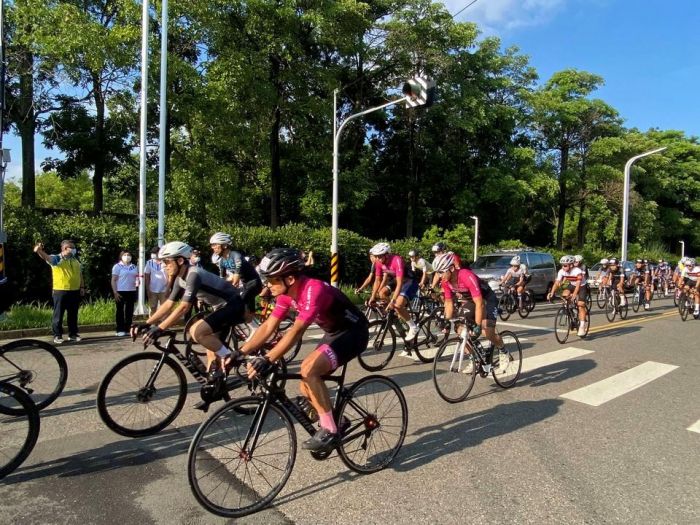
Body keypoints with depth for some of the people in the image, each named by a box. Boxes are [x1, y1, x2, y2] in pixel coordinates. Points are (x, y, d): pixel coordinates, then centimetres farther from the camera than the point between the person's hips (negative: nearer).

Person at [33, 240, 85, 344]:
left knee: (73, 314, 11)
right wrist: (39, 251, -46)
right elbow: (46, 257, -24)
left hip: (75, 291, 5)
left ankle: (73, 334, 20)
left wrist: (82, 287, 11)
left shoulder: (75, 261, 15)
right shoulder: (56, 259, -3)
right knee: (58, 314, 1)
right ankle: (57, 336, 8)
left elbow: (80, 275, 18)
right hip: (60, 291, -5)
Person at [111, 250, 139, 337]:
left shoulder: (134, 266, 14)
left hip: (131, 291, 5)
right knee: (120, 311, 0)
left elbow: (136, 277, 23)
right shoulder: (117, 266, -1)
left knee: (130, 311, 8)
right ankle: (120, 330, 4)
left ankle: (128, 329, 15)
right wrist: (115, 292, -13)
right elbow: (113, 280, -5)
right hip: (121, 291, -5)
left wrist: (137, 281, -2)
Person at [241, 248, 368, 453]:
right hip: (333, 333, 9)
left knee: (309, 369, -26)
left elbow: (297, 330, -40)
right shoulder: (286, 293, -6)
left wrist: (267, 360, -47)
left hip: (353, 333, -9)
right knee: (306, 389, 3)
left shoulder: (314, 290, -32)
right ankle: (334, 422, 26)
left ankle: (330, 431, -14)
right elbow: (268, 326, -6)